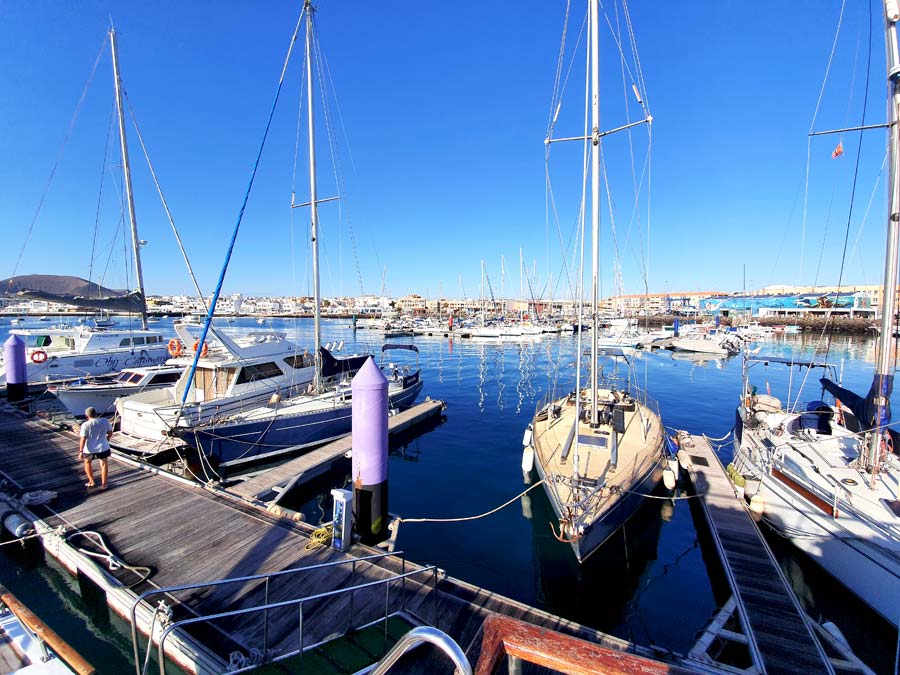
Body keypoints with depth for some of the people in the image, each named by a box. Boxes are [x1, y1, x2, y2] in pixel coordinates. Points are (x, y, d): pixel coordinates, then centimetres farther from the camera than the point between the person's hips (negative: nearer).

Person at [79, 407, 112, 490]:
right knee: (104, 464, 16)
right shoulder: (105, 421, -6)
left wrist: (81, 451, -6)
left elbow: (83, 439, -14)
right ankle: (103, 484, 20)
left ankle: (91, 482, 30)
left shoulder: (86, 425, -14)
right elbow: (110, 433, 2)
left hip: (89, 449, -1)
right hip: (103, 448, 2)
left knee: (87, 463, 25)